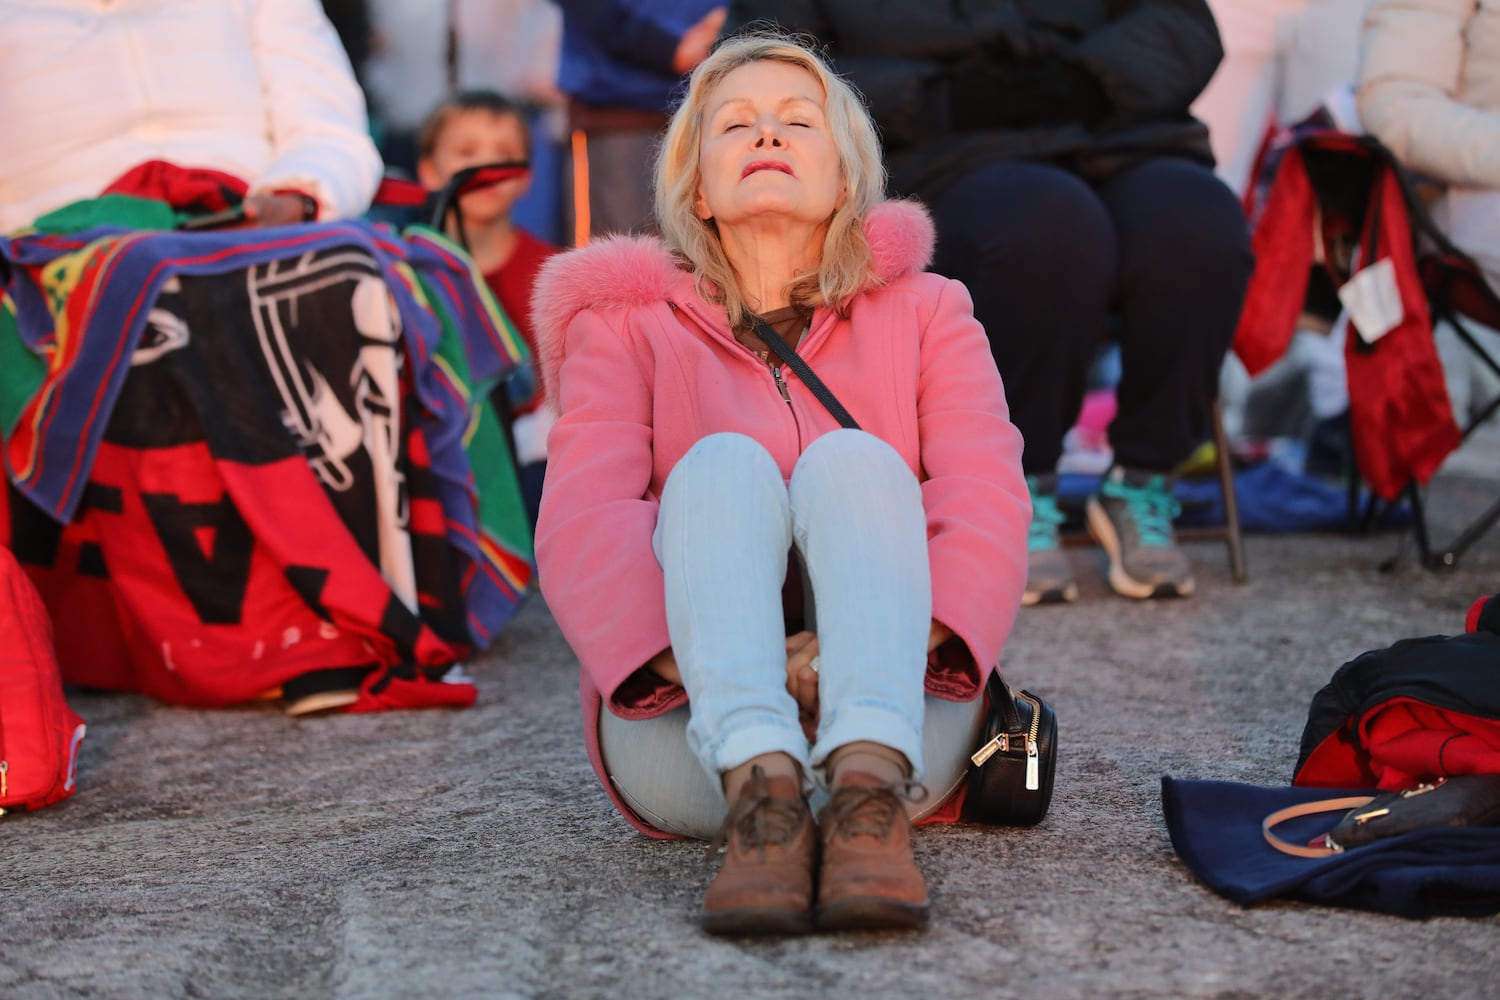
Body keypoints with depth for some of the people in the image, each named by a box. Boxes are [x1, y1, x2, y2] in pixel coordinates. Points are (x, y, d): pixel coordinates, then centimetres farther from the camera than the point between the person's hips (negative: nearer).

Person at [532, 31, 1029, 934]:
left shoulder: (923, 312, 16)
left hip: (904, 718, 1)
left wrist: (907, 629, -24)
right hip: (691, 738, 0)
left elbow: (988, 504, -2)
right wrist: (684, 654, -25)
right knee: (722, 462, -22)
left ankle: (870, 790, -46)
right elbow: (580, 525, -5)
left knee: (852, 459, -21)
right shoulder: (631, 323, 13)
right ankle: (760, 796, -46)